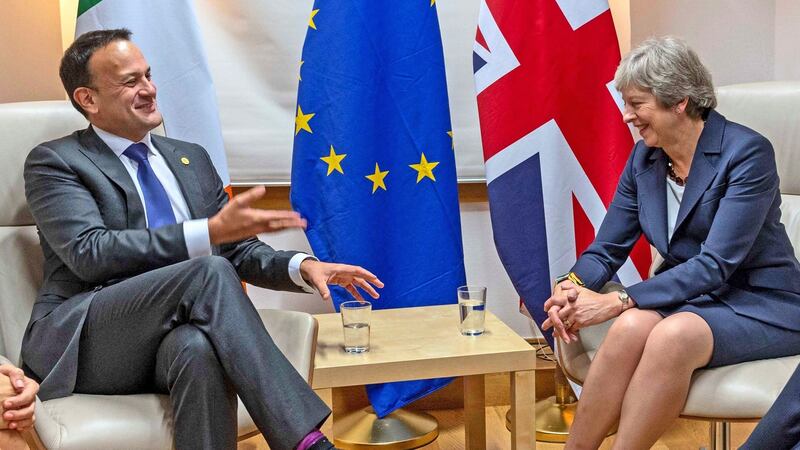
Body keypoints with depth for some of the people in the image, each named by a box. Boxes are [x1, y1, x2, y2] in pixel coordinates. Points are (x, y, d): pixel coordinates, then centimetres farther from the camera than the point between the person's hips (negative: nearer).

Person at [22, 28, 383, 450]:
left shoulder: (191, 158, 20)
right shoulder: (54, 162, 3)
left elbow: (237, 250, 19)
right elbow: (90, 253, -13)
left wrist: (301, 267, -3)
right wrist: (209, 232, -21)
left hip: (177, 339, 4)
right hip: (83, 342, -3)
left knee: (198, 348, -35)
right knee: (208, 271, -31)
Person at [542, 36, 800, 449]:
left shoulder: (746, 152, -16)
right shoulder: (643, 159, 4)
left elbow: (715, 264, -22)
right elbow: (607, 248, 6)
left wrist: (618, 301, -27)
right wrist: (571, 286, -17)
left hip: (759, 304, -5)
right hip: (686, 295, 5)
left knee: (672, 335, -36)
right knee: (632, 327, -30)